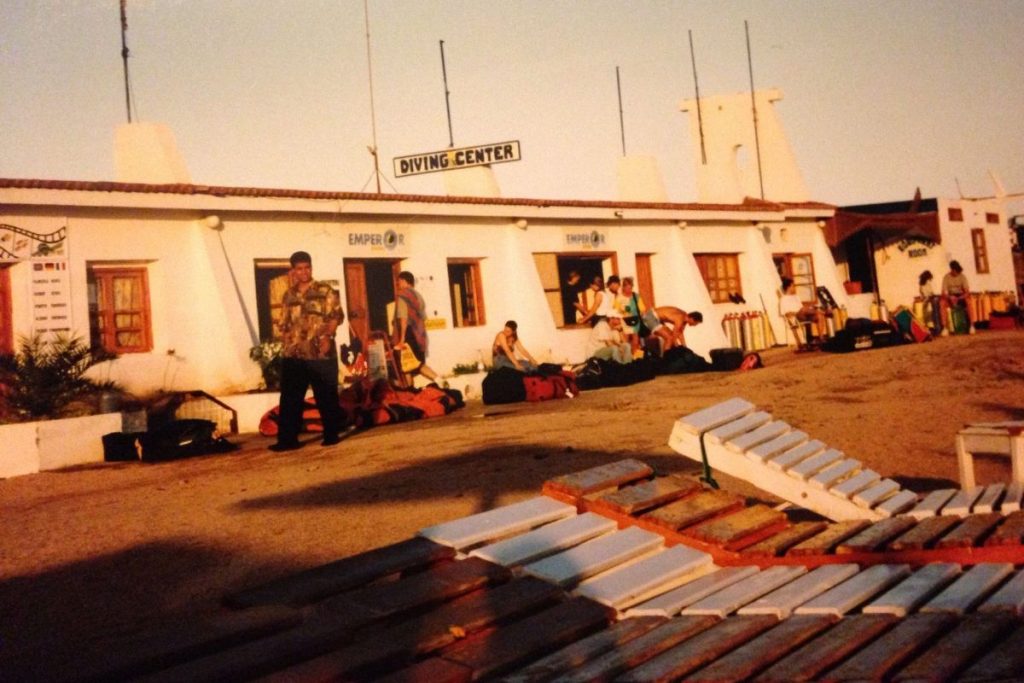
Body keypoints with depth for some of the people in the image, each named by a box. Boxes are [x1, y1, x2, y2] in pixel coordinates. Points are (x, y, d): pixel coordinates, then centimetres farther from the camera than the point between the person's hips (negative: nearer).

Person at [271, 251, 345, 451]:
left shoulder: (325, 291, 2)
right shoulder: (288, 295, 15)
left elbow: (336, 315, -7)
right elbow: (284, 324, 18)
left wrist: (327, 336, -21)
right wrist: (285, 344, 4)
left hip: (321, 354, -4)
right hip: (293, 355, 4)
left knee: (327, 397, 4)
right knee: (289, 399, 3)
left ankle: (331, 435, 16)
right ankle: (287, 438, 9)